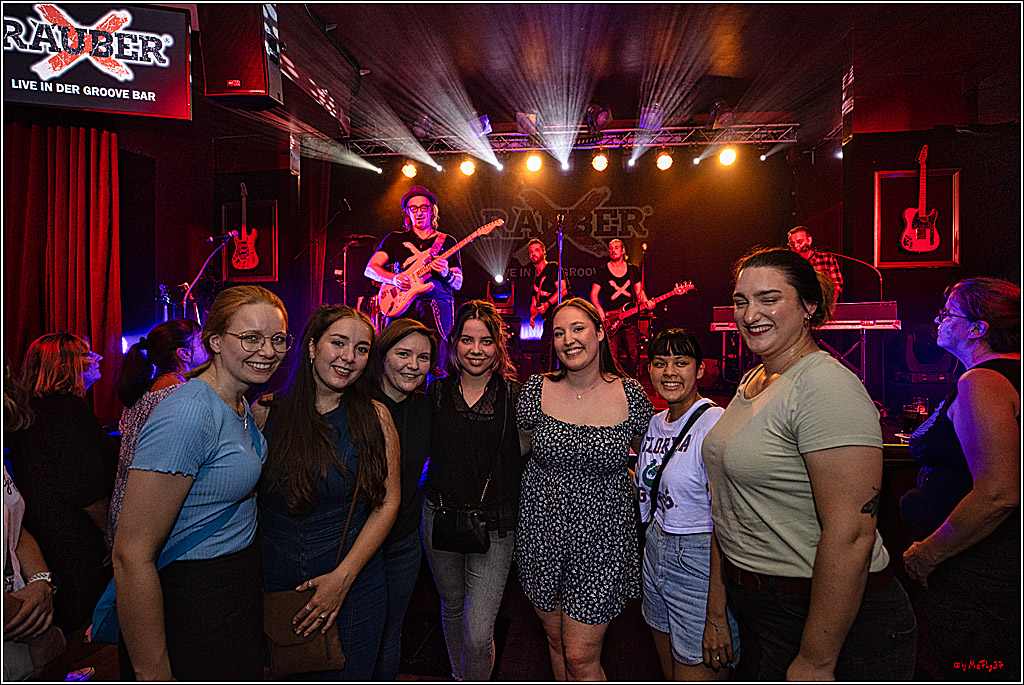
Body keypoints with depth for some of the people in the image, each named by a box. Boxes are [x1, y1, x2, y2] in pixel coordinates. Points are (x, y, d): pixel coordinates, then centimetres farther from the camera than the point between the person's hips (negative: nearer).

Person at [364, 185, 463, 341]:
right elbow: (370, 269, 9)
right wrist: (395, 278, -10)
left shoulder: (448, 242, 17)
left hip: (437, 305, 0)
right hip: (402, 304, 1)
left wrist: (446, 274, -10)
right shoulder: (394, 239, 18)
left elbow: (458, 284, 13)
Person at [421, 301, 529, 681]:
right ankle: (459, 676, 49)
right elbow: (423, 449, 10)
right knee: (451, 606, 23)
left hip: (493, 525, -3)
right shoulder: (438, 392, 0)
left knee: (478, 633, -5)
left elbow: (521, 459, -2)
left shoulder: (513, 396, -7)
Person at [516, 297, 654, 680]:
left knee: (581, 658, 3)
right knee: (556, 642, 20)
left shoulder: (631, 396, -7)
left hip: (601, 537, -2)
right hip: (542, 532, 2)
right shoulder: (537, 390, -5)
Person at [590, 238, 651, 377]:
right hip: (610, 318, -2)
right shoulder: (603, 271, 6)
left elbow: (639, 291, 14)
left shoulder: (633, 270, 12)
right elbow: (594, 294, 5)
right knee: (613, 357, -7)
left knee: (633, 355, -1)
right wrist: (600, 311, -9)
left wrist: (645, 302, -7)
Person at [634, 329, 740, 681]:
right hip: (656, 556, 8)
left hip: (701, 566, -7)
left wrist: (717, 616, -22)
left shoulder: (715, 423, -19)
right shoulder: (655, 424, 5)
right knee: (669, 673, 21)